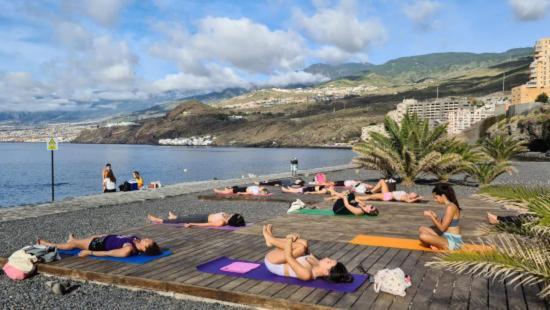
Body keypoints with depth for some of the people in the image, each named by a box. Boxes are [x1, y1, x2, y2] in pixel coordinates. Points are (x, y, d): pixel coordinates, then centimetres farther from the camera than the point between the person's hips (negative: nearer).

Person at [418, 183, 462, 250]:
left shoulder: (450, 207, -18)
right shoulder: (449, 206, 12)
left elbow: (442, 228, -18)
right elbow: (443, 226, 14)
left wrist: (431, 216, -10)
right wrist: (435, 217, 1)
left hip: (452, 242, -10)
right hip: (448, 238, 10)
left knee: (423, 236, -27)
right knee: (422, 229, 14)